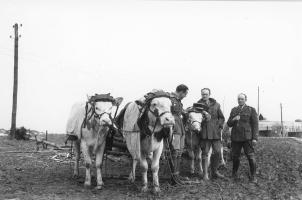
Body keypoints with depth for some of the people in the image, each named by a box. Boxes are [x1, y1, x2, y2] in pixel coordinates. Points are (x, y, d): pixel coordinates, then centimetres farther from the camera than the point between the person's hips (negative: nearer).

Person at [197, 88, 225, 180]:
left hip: (215, 133, 3)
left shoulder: (216, 105, 12)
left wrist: (219, 126, 2)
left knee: (218, 152, 2)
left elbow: (221, 118, 16)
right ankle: (205, 174, 5)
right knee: (205, 153, -1)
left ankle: (215, 171, 17)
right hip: (204, 133, -3)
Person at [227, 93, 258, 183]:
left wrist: (255, 138, -8)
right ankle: (234, 173, 25)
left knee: (251, 156, -9)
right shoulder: (234, 110, 15)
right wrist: (233, 119, -9)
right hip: (235, 137, 3)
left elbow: (255, 124, -1)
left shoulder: (251, 110, 4)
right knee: (235, 156, 6)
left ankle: (253, 176, 0)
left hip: (247, 137, -3)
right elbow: (229, 124, 14)